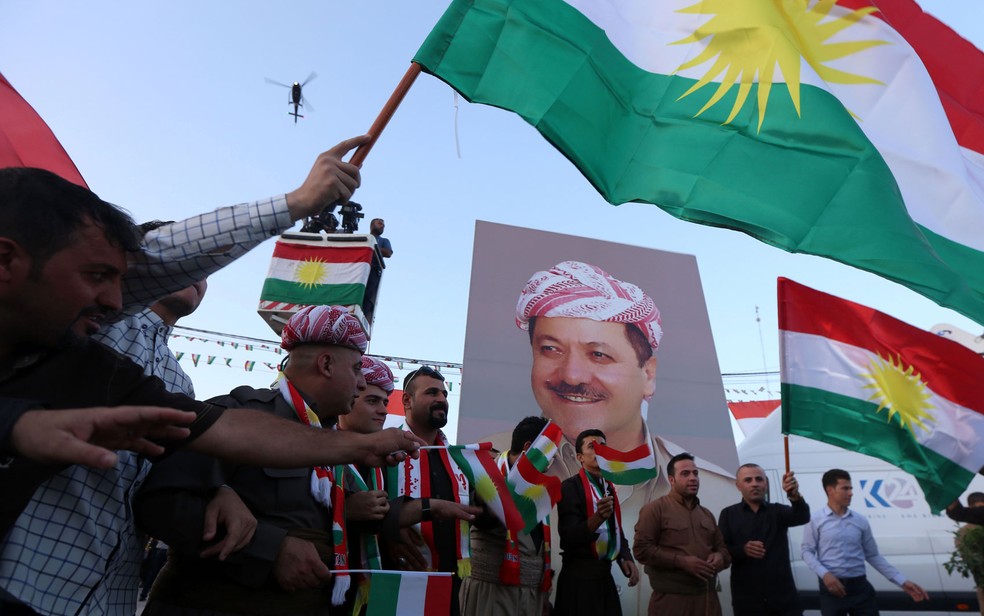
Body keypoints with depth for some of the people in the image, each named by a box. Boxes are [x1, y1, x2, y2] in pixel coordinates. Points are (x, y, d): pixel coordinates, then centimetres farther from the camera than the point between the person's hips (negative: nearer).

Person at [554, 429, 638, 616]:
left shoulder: (609, 487, 11)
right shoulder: (570, 487, -13)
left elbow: (616, 529, 15)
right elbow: (569, 536, -20)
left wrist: (626, 558, -2)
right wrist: (598, 517, -35)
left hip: (604, 574, 7)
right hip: (579, 576, -7)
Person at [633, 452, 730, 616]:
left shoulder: (706, 514, 17)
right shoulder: (655, 509, -6)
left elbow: (722, 547, 22)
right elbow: (641, 549, -13)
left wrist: (720, 557, -2)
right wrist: (681, 561, -19)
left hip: (708, 597, 6)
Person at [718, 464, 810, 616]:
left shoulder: (777, 511, 6)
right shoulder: (728, 514, 2)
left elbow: (803, 517, -14)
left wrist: (795, 495, -35)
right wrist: (742, 550, -23)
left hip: (785, 599, 1)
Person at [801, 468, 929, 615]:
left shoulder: (860, 521, 7)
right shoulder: (816, 520, -3)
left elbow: (873, 555, 13)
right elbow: (807, 552, -3)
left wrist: (902, 581, 7)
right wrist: (825, 574, -16)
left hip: (860, 587, 3)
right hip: (831, 588, -3)